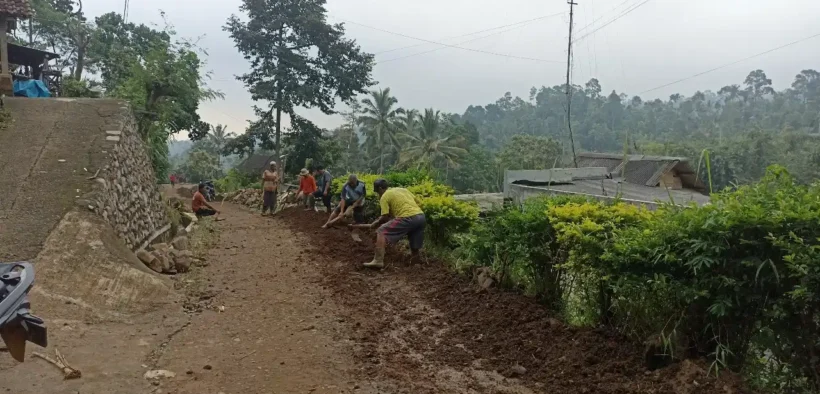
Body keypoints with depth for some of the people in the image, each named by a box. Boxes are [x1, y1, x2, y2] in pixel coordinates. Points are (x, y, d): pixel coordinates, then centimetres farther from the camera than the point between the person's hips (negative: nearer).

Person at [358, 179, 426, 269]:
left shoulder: (384, 196, 8)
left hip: (407, 218, -7)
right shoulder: (402, 189, 28)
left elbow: (385, 217, 2)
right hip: (421, 216, 7)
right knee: (414, 246, 22)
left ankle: (378, 261, -8)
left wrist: (375, 224, 19)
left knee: (381, 232, 0)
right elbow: (417, 201, 26)